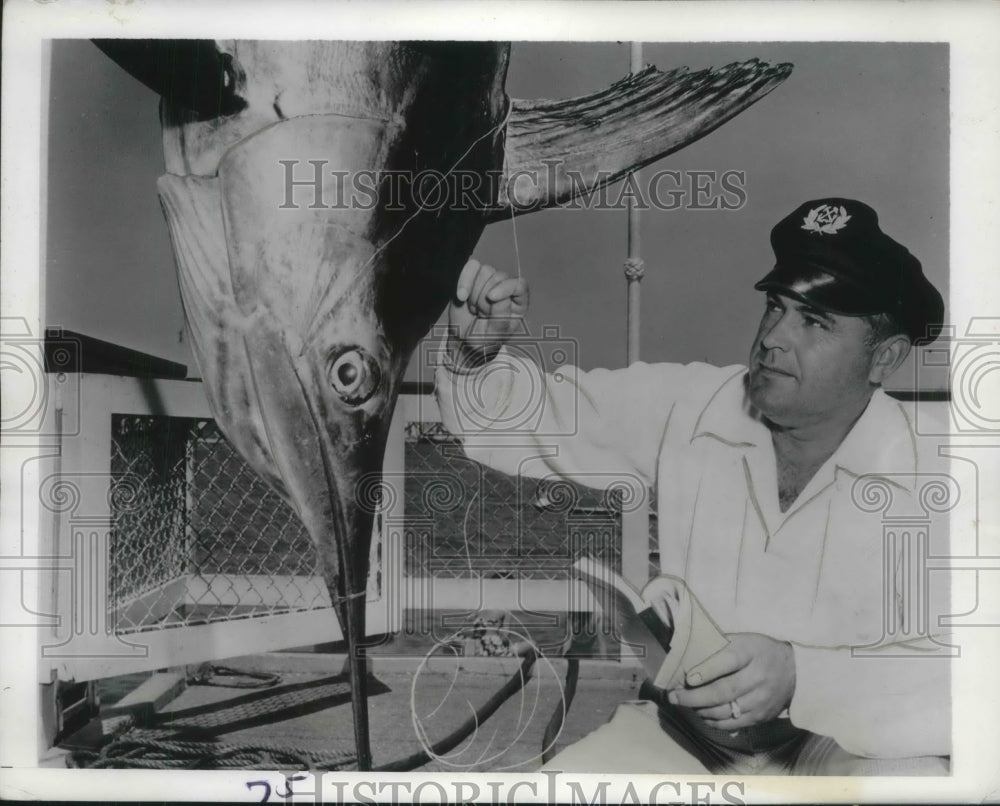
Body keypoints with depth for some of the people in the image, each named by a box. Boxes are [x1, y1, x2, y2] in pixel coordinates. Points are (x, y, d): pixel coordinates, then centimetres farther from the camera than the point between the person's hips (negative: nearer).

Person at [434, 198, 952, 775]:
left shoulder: (924, 471, -14)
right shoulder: (685, 409, -6)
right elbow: (530, 416, 2)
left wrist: (799, 675, -36)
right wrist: (478, 349, -19)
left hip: (856, 743, -1)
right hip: (681, 730, 2)